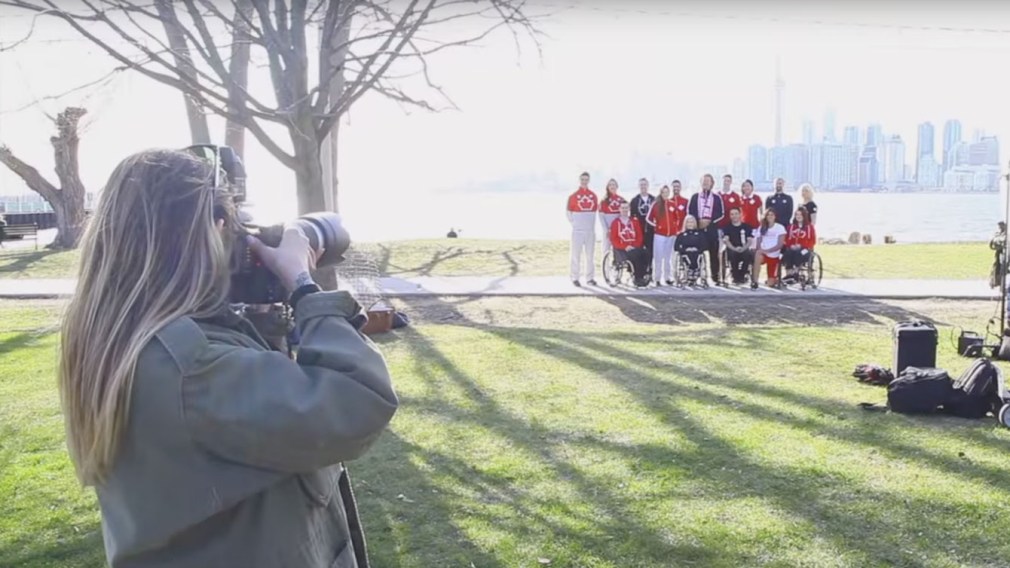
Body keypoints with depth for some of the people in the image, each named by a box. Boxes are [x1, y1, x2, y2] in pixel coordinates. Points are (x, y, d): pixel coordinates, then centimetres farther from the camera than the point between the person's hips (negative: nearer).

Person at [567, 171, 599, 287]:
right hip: (578, 230, -3)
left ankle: (590, 278, 14)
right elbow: (569, 212, 5)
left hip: (591, 230, 3)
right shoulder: (573, 196, 0)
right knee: (576, 254, -3)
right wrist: (573, 223, -1)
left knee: (590, 254, 7)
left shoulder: (593, 196, 8)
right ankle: (575, 278, 3)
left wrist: (592, 224, 9)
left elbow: (595, 210, 16)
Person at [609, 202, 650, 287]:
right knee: (636, 255, -33)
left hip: (634, 247, 3)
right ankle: (639, 278, -25)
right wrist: (625, 247, -14)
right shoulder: (616, 222, 5)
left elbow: (640, 236, 11)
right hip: (621, 249, -3)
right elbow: (613, 239, -1)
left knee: (645, 254, -30)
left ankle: (641, 276, -23)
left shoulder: (635, 221, 14)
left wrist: (635, 246, -8)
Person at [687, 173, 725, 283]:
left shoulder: (717, 198, 7)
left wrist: (710, 221, -11)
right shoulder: (694, 197, 10)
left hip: (712, 229, -1)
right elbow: (690, 212, 5)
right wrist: (698, 221, -9)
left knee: (714, 253, 0)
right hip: (697, 228, 1)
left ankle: (716, 276, 5)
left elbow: (720, 214, 1)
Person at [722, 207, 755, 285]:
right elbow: (726, 240, -6)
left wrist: (743, 248, -21)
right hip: (732, 249, 0)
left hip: (744, 250, 0)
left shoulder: (747, 227, 9)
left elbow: (750, 241, 0)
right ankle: (736, 276, -16)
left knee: (748, 254, -34)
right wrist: (734, 248, -25)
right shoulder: (727, 228, 8)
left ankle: (741, 276, -13)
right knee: (732, 254, -36)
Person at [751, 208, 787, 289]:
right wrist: (758, 250, -17)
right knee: (758, 254, -39)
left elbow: (780, 245, -8)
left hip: (774, 256, -1)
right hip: (763, 254, 1)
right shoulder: (761, 228, 10)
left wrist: (767, 250, -20)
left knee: (770, 283, -4)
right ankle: (754, 282, -35)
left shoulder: (780, 228, 0)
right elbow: (758, 244, 6)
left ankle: (771, 280, 36)